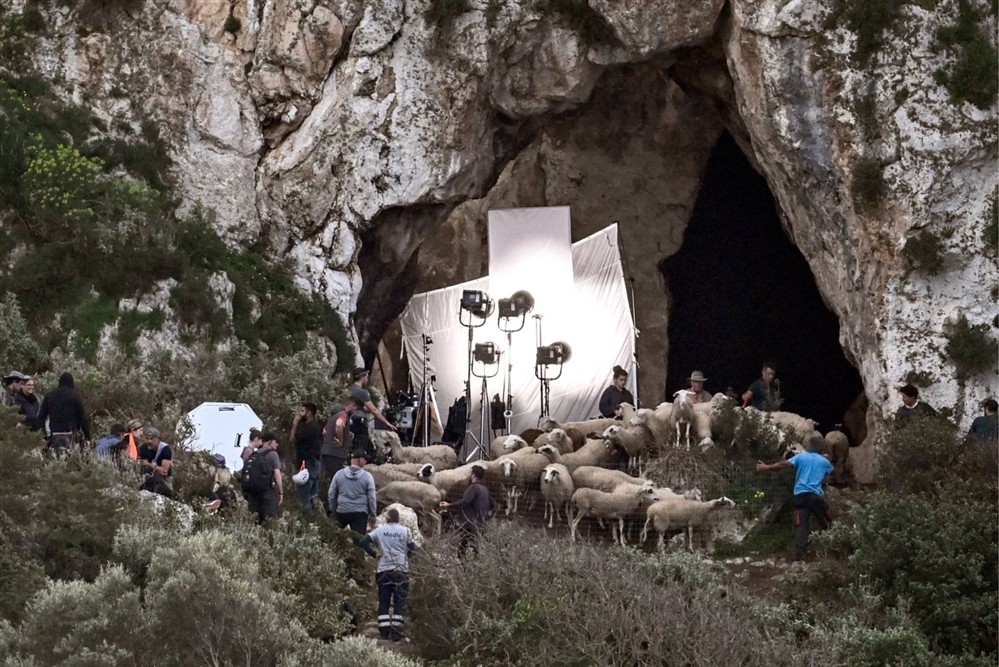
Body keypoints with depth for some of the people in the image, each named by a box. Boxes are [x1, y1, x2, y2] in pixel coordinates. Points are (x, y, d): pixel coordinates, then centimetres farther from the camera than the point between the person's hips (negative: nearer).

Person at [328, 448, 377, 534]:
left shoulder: (339, 474, 1)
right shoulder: (367, 476, -6)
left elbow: (331, 494, 7)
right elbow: (371, 497, -4)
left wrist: (333, 510, 20)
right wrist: (373, 515, 7)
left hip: (342, 512, 2)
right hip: (360, 513, -2)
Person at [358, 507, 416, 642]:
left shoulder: (380, 530, 3)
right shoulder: (405, 531, -1)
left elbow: (363, 542, -3)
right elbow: (413, 549, 1)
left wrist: (373, 554, 8)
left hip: (383, 570, 2)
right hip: (401, 570, -2)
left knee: (384, 602, 8)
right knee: (399, 602, 2)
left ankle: (384, 631, 4)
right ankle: (396, 631, -5)